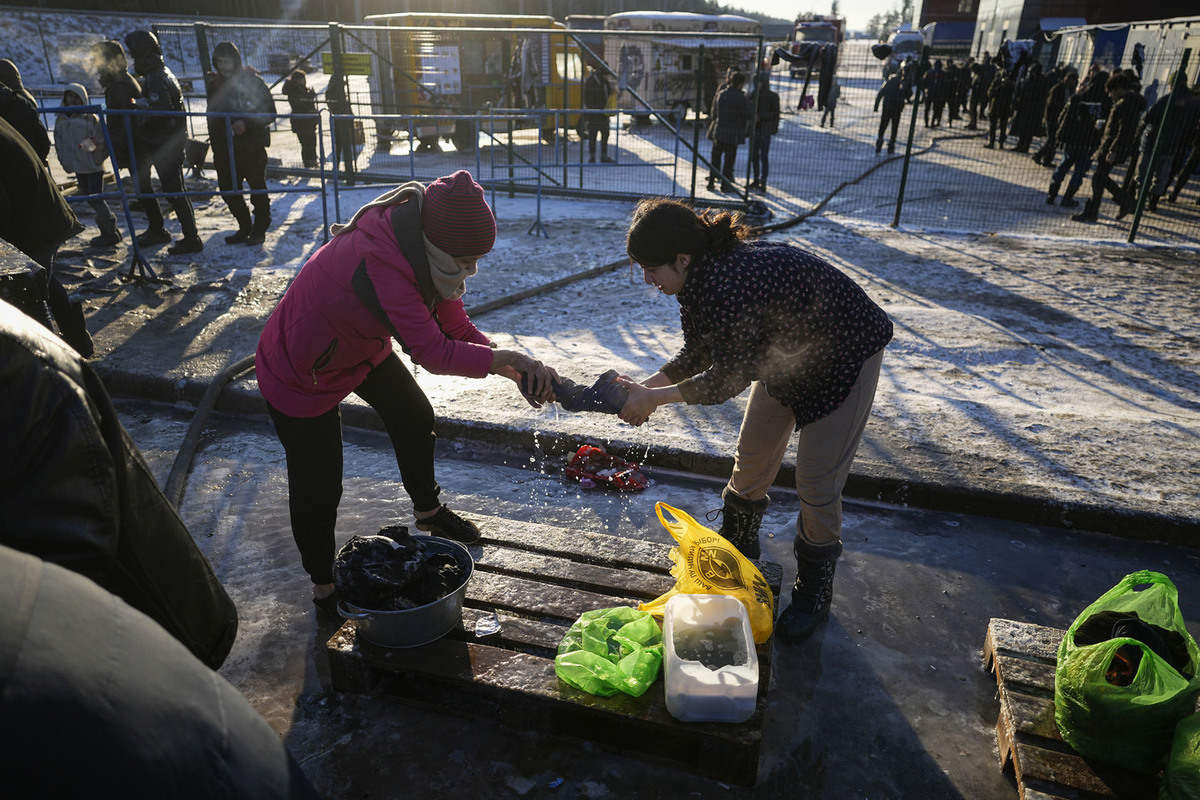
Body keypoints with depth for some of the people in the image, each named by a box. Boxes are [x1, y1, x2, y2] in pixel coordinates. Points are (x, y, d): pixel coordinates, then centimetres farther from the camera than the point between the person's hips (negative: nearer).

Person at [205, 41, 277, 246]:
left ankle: (259, 229, 15)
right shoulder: (214, 85, 10)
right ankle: (244, 228, 20)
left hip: (252, 146, -5)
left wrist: (246, 124, -21)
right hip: (226, 148, 5)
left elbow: (269, 113, -7)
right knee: (228, 189, 5)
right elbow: (213, 119, 17)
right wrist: (216, 149, 12)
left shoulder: (253, 82, -6)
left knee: (257, 188, 0)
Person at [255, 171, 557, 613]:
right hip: (299, 373, -8)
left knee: (415, 416, 19)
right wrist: (503, 359, -36)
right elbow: (432, 353, -44)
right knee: (318, 486, 1)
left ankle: (427, 509, 44)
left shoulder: (425, 249, -15)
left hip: (361, 347, 8)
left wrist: (521, 371, -23)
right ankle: (324, 586, 24)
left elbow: (456, 327, -13)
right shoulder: (378, 262, -42)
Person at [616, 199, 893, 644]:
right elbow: (697, 354, 0)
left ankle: (815, 590, 19)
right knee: (752, 456, 15)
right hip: (786, 352, 9)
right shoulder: (702, 274, -11)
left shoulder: (730, 286, -40)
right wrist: (646, 385, -13)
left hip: (845, 356, -9)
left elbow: (729, 378, -29)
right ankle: (736, 552, 38)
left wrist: (654, 398, -22)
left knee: (817, 483, -3)